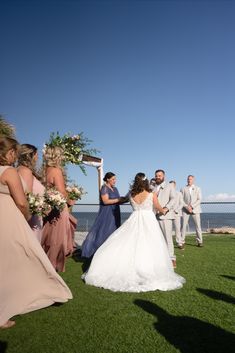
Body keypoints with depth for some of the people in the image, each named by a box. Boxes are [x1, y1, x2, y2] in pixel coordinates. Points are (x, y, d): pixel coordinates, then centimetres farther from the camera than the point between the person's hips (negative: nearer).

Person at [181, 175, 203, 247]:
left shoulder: (197, 189, 9)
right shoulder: (183, 189, 6)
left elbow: (199, 199, 0)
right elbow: (181, 200, 2)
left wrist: (192, 206, -12)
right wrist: (187, 207, -12)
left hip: (195, 209, 1)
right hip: (185, 210, -1)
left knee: (198, 225, -1)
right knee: (184, 225, -6)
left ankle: (199, 242, 9)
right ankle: (182, 242, -1)